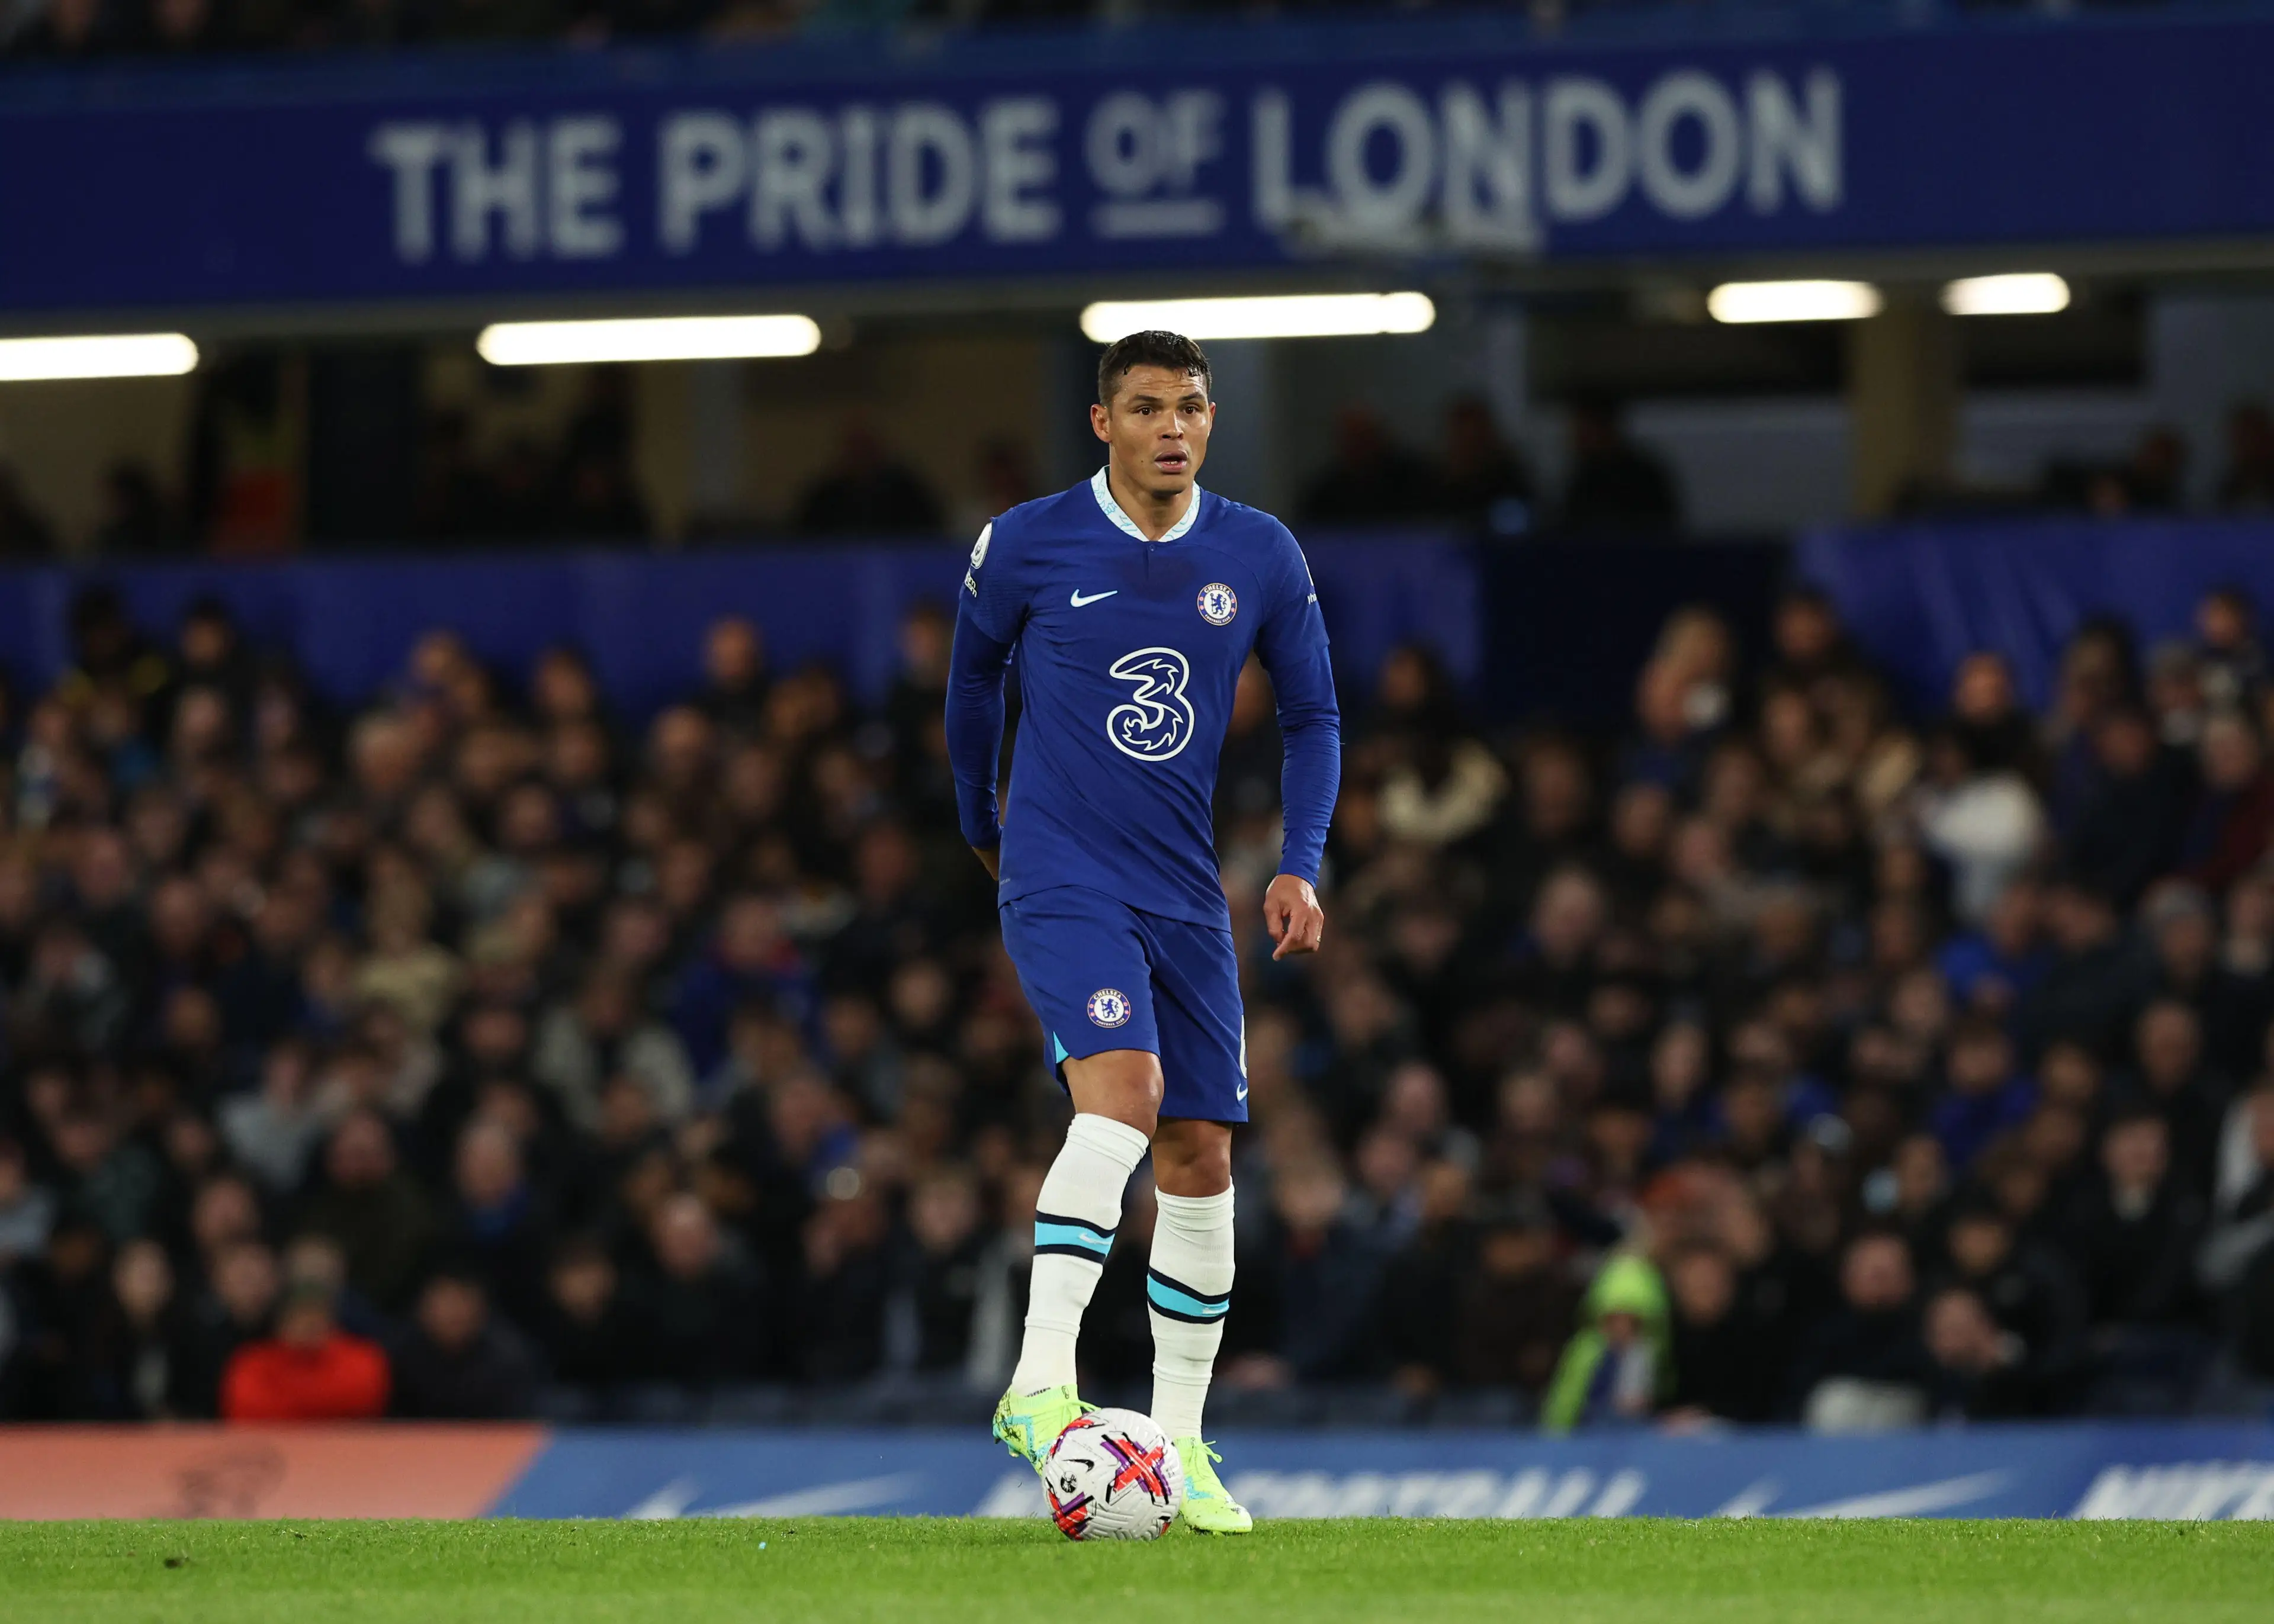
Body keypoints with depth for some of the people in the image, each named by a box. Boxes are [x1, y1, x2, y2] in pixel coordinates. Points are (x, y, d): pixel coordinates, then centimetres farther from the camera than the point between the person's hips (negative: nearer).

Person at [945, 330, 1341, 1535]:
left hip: (1185, 894, 4)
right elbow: (975, 670, 15)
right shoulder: (1025, 547, -4)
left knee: (1200, 1159, 5)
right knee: (1122, 1093, -28)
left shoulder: (1260, 558, 3)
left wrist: (1300, 864, 0)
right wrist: (981, 824, 25)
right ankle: (1041, 1382, -32)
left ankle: (1180, 1443, 16)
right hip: (1060, 882, -4)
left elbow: (1312, 719, 13)